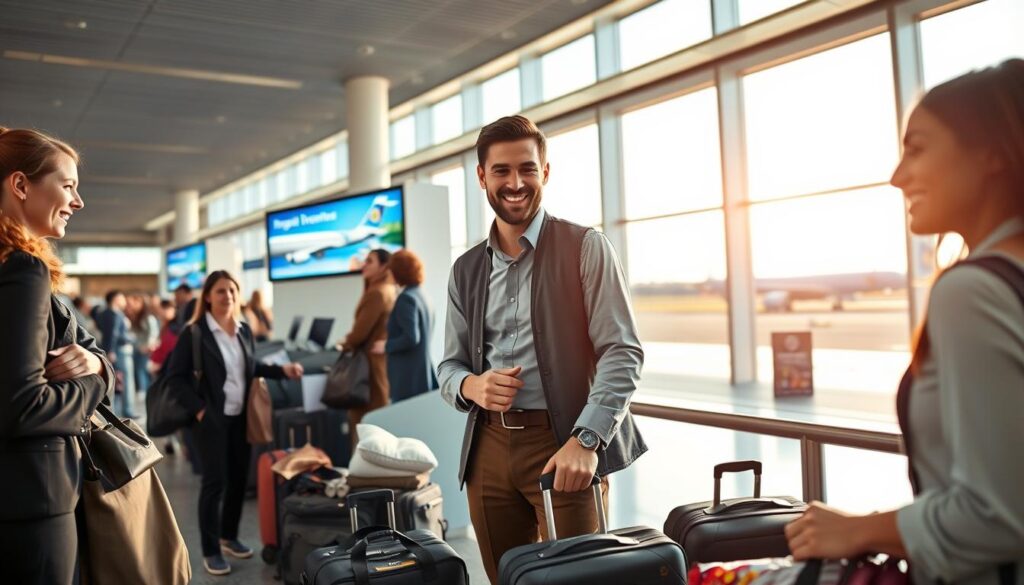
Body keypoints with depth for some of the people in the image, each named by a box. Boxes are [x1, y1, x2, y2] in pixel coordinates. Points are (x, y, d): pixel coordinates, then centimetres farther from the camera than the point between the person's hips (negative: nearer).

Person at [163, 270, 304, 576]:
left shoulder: (244, 330, 7)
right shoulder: (194, 333, -11)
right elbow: (175, 375, -10)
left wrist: (281, 370, 3)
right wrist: (198, 408, -15)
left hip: (241, 416, 6)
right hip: (213, 419, -6)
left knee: (239, 477, 13)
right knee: (215, 482, -1)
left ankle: (229, 536, 32)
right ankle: (210, 551, 12)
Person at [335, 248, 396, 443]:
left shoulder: (377, 293, -17)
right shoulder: (387, 291, 14)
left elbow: (361, 331, -17)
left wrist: (346, 344, 2)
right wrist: (351, 341, 7)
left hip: (372, 360, -10)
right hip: (381, 358, 10)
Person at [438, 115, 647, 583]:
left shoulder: (584, 247, -2)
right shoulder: (466, 269, 12)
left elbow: (622, 353, -9)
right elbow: (450, 365, 16)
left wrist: (586, 440, -22)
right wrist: (471, 386, -8)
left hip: (563, 444, -4)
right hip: (489, 448, 5)